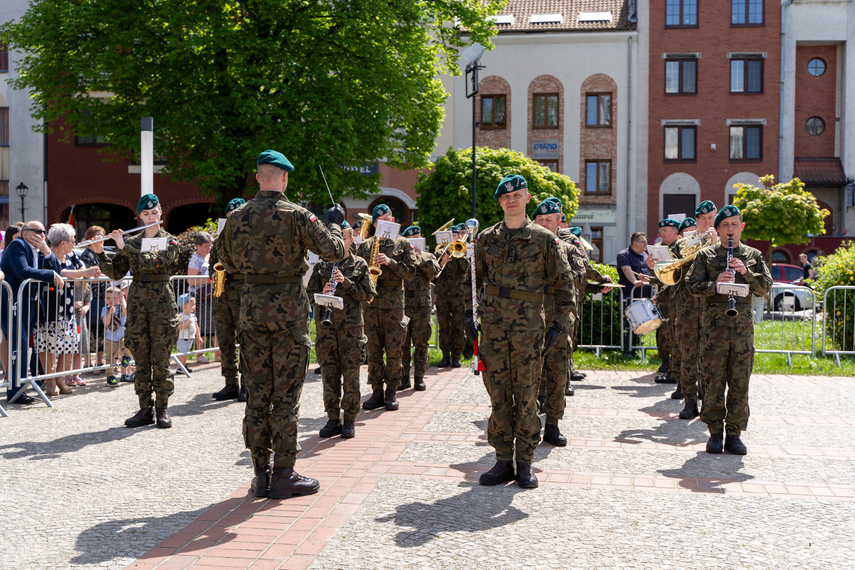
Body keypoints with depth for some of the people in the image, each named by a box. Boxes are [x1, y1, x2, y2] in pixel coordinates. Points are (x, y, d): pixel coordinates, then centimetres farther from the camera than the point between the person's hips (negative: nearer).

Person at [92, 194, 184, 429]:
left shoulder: (170, 242, 2)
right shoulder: (132, 242, 11)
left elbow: (154, 262, -17)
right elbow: (116, 273, 5)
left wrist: (124, 247, -17)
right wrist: (100, 253, -10)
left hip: (161, 302, -3)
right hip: (137, 300, 3)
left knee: (160, 358, -1)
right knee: (141, 358, 4)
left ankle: (162, 409, 7)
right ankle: (145, 409, 10)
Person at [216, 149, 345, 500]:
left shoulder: (237, 217, 4)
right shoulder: (296, 215, -9)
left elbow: (227, 262, 17)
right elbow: (334, 252, -8)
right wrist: (334, 223, 9)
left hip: (252, 305, 4)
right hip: (288, 307, -4)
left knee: (257, 391, 9)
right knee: (286, 393, 2)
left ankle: (261, 474, 15)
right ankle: (283, 475, 7)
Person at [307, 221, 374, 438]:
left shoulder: (359, 265, 6)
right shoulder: (321, 266, 11)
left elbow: (368, 294, 0)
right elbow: (310, 294, 9)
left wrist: (346, 283, -12)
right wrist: (322, 293, -12)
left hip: (351, 325, -2)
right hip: (326, 325, 2)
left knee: (351, 374, 0)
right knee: (329, 374, 3)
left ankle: (350, 420, 9)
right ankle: (333, 419, 12)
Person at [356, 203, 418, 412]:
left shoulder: (402, 244, 7)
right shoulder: (364, 245, 14)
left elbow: (410, 271, -1)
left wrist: (390, 262, -12)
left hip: (393, 299, -2)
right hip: (370, 300, 2)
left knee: (394, 349, -1)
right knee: (373, 349, 4)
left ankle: (391, 392, 7)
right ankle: (377, 391, 11)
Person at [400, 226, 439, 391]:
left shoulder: (427, 257, 12)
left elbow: (434, 271, -7)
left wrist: (421, 257, -17)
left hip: (421, 307, 0)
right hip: (401, 305, 0)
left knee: (421, 343, 2)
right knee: (402, 343, 2)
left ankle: (419, 377, 9)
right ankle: (404, 377, 10)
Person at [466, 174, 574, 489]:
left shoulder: (544, 239, 1)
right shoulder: (487, 238, 9)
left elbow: (563, 284, 4)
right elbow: (472, 278, 18)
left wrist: (559, 325, -3)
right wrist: (469, 314, 8)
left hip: (528, 327, -2)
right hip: (493, 326, 2)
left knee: (526, 396, 2)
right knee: (498, 395, 6)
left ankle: (525, 464, 12)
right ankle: (503, 462, 15)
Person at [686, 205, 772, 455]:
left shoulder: (754, 256, 13)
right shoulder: (706, 255, 8)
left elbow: (765, 288, 6)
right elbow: (693, 285, 1)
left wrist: (746, 272, -10)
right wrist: (714, 285, -16)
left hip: (743, 324, 1)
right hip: (715, 323, -1)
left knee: (740, 380, 1)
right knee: (714, 378, -1)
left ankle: (734, 432, 9)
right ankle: (715, 432, 9)